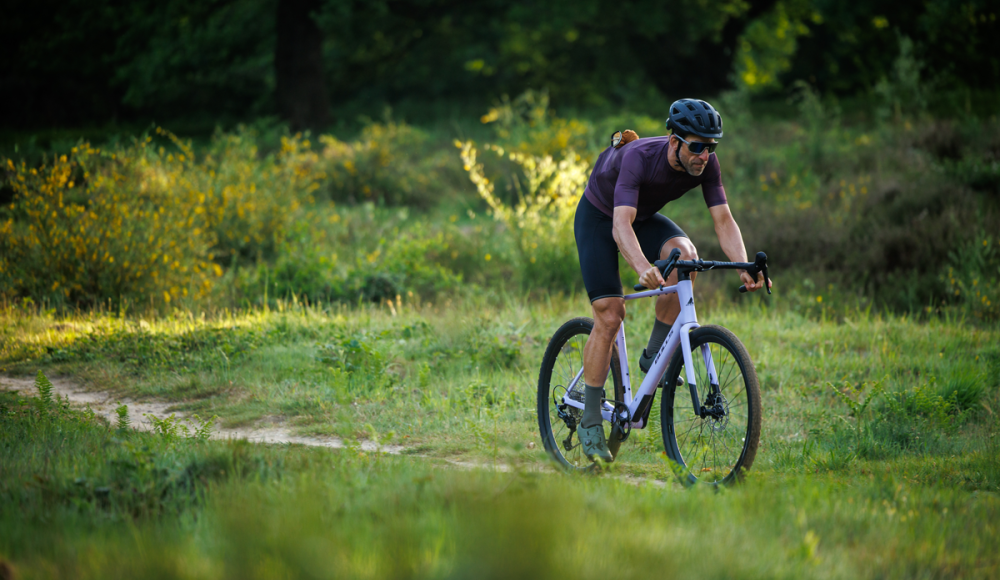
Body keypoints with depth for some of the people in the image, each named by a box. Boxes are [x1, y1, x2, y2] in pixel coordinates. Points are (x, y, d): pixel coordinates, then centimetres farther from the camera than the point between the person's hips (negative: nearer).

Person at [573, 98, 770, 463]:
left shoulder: (706, 165, -21)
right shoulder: (639, 157, -37)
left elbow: (724, 220, -22)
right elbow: (621, 225, -47)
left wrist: (744, 267, -40)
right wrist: (642, 268, -65)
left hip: (645, 218, 5)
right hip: (599, 217, -5)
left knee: (684, 254, -28)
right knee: (609, 317, -15)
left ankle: (654, 355, -13)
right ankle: (590, 420, -4)